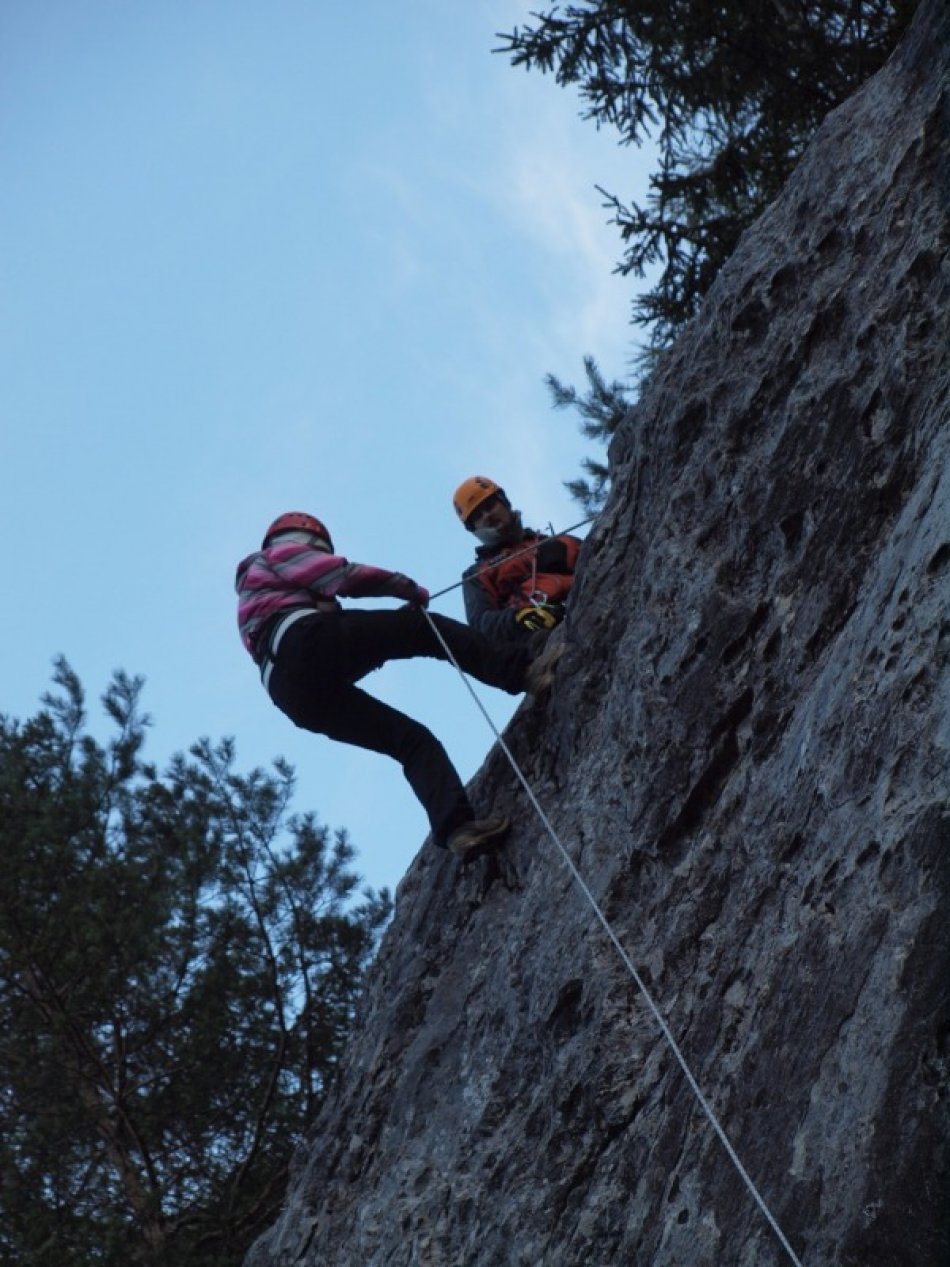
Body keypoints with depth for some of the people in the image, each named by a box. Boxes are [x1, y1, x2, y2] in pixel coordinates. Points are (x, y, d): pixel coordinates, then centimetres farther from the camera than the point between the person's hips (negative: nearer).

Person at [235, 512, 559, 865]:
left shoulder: (254, 604, 43)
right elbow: (341, 574, 10)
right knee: (427, 628, -2)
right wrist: (406, 586, 19)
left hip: (299, 695, 7)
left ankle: (455, 828, -15)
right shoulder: (281, 553, 23)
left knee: (413, 741, 5)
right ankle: (519, 671, -19)